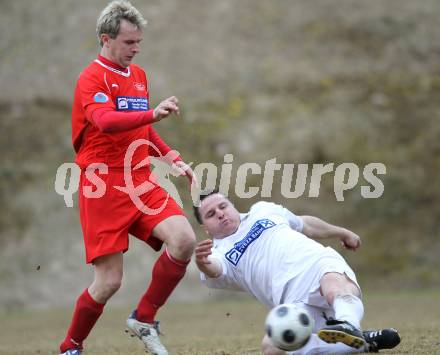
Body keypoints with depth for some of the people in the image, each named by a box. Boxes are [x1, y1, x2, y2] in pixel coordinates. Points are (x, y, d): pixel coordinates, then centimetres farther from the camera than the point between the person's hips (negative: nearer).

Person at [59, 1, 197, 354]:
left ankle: (143, 319, -1)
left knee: (184, 239, -19)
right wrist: (153, 113, -42)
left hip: (142, 183, 6)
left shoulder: (138, 75, 16)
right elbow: (105, 121, -28)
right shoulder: (92, 78, -8)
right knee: (109, 281, -8)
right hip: (104, 187, -6)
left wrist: (173, 159, 17)